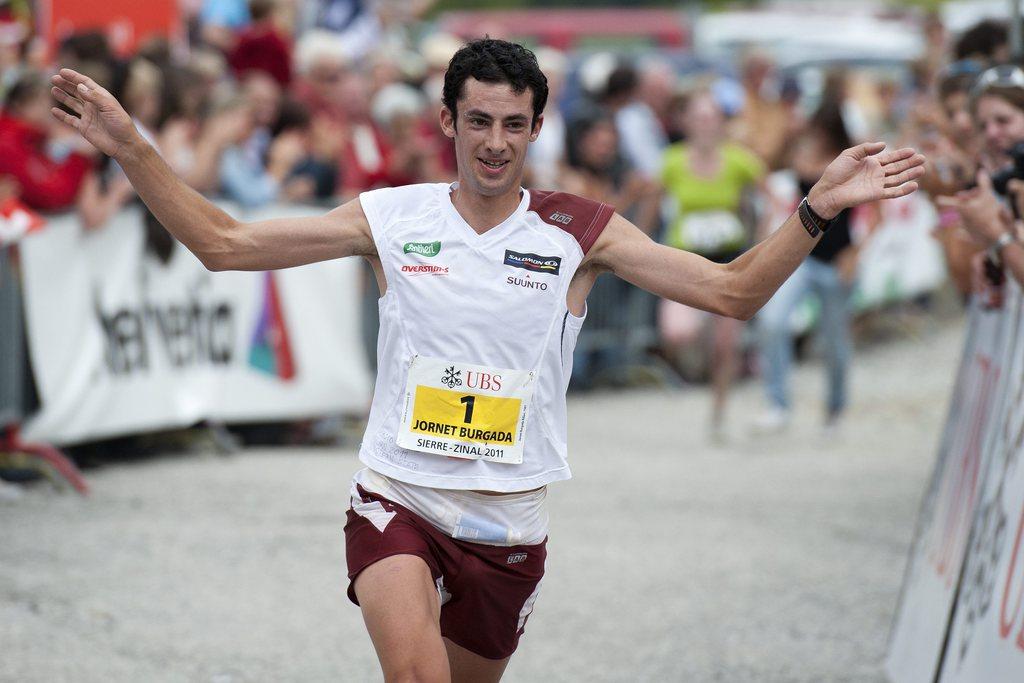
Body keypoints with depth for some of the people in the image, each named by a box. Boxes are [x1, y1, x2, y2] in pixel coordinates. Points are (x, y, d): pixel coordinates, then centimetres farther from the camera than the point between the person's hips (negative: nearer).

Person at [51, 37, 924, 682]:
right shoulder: (392, 218, 1)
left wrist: (816, 210, -14)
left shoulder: (578, 232, 0)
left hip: (509, 525, 2)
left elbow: (732, 291, -1)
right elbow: (223, 242, 3)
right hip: (397, 501, -2)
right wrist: (131, 148, -5)